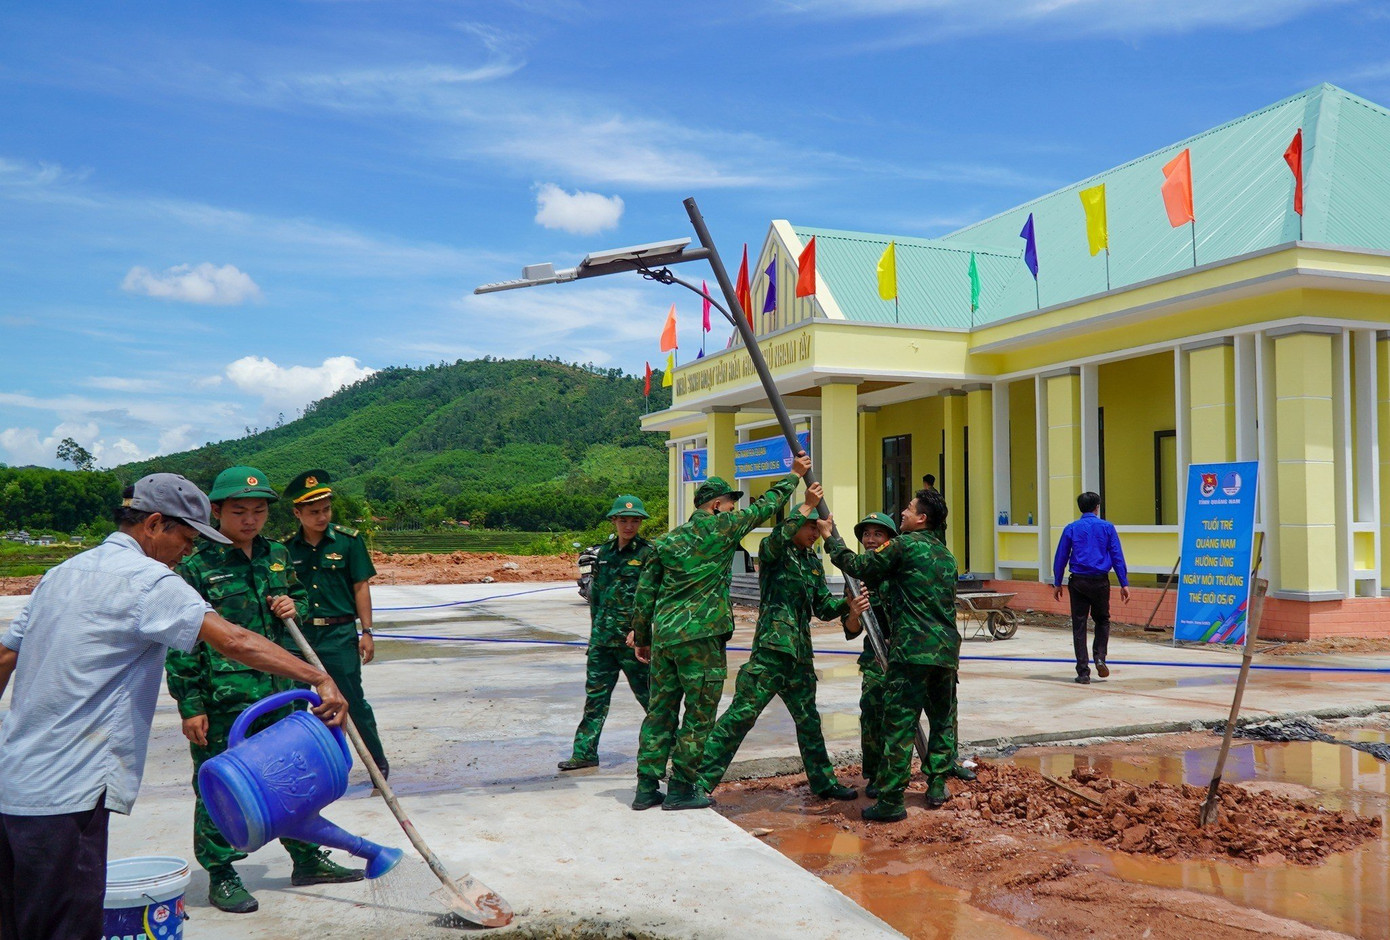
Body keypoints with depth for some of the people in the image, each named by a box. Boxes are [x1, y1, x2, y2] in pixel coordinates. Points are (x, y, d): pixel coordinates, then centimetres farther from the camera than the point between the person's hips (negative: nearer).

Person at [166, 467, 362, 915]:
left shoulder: (277, 556, 8)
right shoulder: (195, 567, -9)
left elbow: (300, 596, 25)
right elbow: (181, 643, -10)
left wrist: (295, 606, 0)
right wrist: (190, 705, -13)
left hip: (278, 692, 6)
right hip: (221, 700, -6)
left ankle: (307, 860, 31)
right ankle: (220, 876, 20)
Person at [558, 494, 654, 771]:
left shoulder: (648, 553, -6)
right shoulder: (604, 552, 11)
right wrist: (596, 629, 16)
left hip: (633, 638, -5)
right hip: (602, 638, 6)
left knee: (649, 694, 3)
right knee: (595, 694, 9)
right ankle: (584, 753, 16)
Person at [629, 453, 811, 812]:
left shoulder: (666, 541, 13)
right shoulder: (720, 528, -3)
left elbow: (645, 592, 13)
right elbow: (763, 507, 7)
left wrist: (641, 637, 21)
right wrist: (794, 475, 20)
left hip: (664, 635, 7)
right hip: (701, 637, -6)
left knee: (661, 711, 12)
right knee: (699, 714, 4)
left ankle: (647, 787, 15)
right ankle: (682, 789, 8)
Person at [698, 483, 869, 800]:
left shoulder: (813, 562, 18)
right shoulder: (773, 552, -2)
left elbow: (823, 606, 15)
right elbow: (778, 538, -27)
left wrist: (849, 605, -3)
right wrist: (806, 506, -25)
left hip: (800, 653, 8)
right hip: (771, 646, -7)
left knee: (808, 719, 17)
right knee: (742, 713, -9)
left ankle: (824, 782, 29)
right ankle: (700, 780, -5)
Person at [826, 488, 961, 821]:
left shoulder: (905, 544, -5)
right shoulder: (946, 554, 17)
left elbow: (858, 567, -1)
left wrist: (830, 537, 10)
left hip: (913, 650, -7)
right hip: (946, 650, 7)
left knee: (900, 723, -5)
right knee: (942, 719, 19)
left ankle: (892, 800, -4)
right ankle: (937, 787, 23)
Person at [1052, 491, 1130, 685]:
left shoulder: (1071, 528, 3)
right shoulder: (1107, 527, 2)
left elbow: (1061, 557, 5)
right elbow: (1117, 556, 0)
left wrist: (1057, 583, 13)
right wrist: (1124, 584, 3)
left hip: (1078, 582, 0)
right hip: (1100, 582, 0)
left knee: (1079, 626, 4)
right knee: (1102, 620, 20)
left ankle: (1083, 672, 2)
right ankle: (1100, 657, 1)